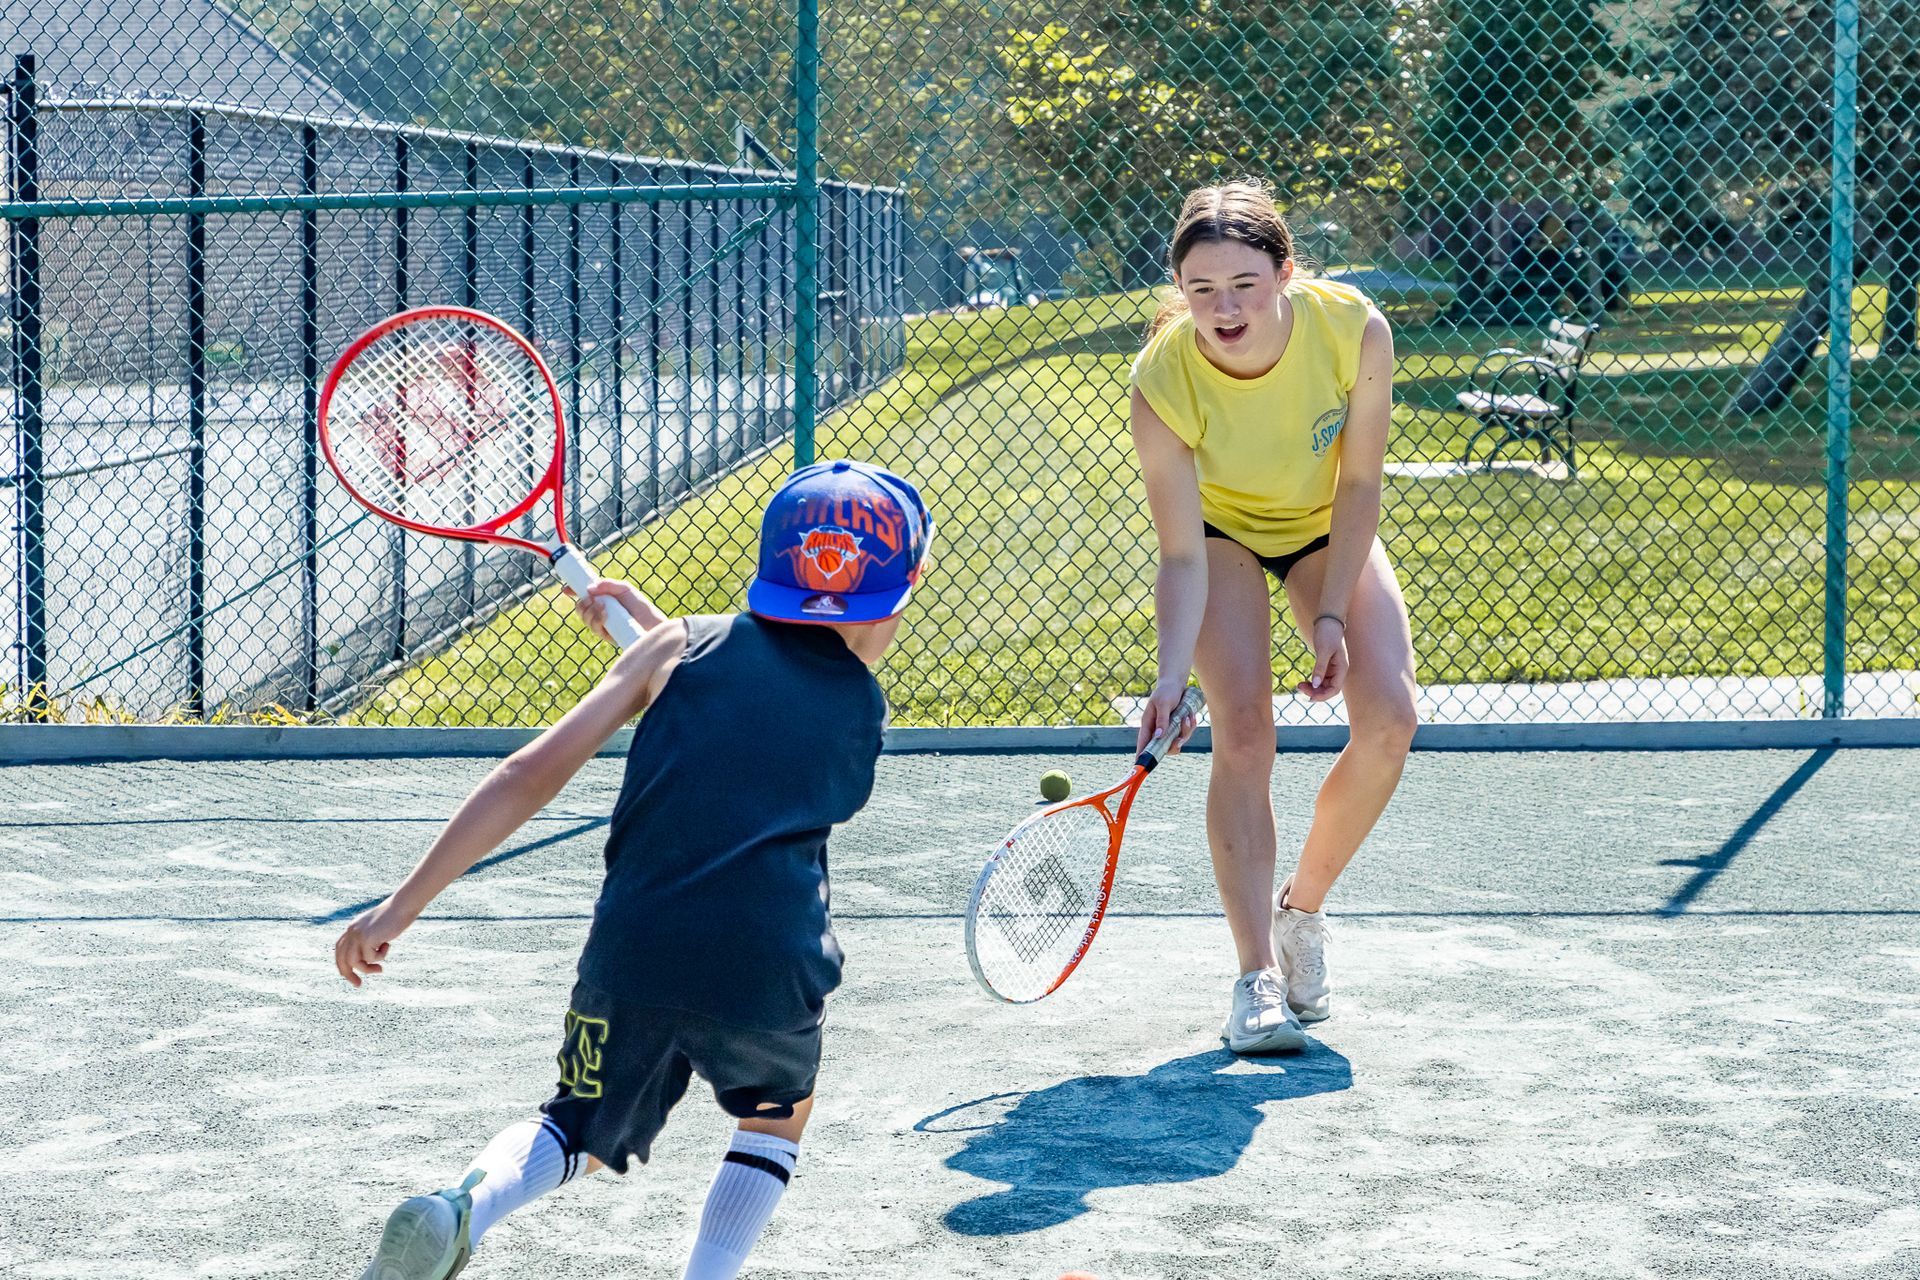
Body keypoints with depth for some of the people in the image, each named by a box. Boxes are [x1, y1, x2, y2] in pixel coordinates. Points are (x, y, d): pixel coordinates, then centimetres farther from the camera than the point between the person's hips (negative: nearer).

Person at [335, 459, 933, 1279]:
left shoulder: (684, 648, 11)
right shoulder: (863, 711, 16)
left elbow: (533, 775, 4)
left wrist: (401, 907, 6)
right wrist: (650, 624, 40)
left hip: (632, 957, 0)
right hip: (769, 975, 0)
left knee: (581, 1135, 24)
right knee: (777, 1120, 33)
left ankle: (466, 1207, -6)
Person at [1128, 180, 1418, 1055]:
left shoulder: (1355, 330, -33)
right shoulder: (1163, 380, -34)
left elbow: (1359, 484, -18)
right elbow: (1182, 557, -29)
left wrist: (1333, 616, -20)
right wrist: (1172, 677, -41)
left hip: (1329, 528, 2)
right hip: (1222, 531, -2)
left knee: (1388, 719, -14)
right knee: (1244, 733, -18)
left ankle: (1302, 909, 8)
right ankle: (1257, 975, -13)